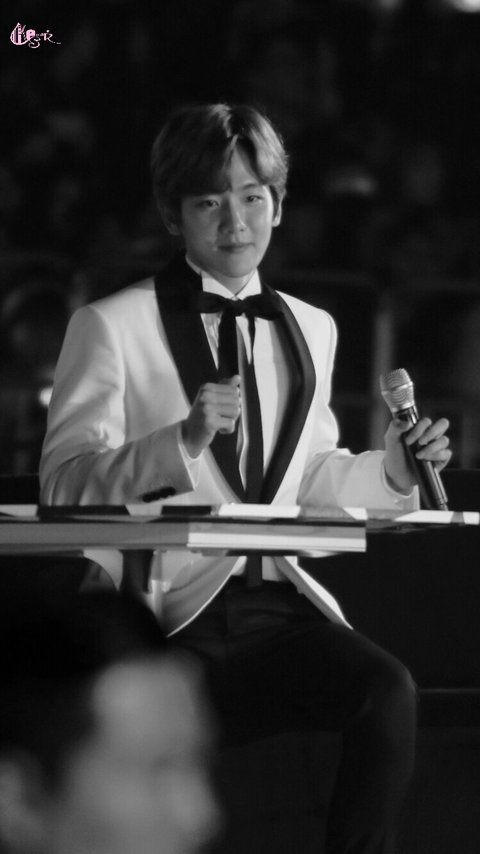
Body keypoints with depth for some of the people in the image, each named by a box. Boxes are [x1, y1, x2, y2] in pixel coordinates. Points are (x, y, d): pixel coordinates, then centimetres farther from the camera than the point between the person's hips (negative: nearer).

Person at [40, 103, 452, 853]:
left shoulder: (310, 330, 21)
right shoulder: (111, 326, 5)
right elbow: (64, 487, -3)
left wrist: (391, 471, 7)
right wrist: (183, 440, -18)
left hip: (277, 608, 4)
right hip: (165, 614, -4)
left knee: (386, 691, -26)